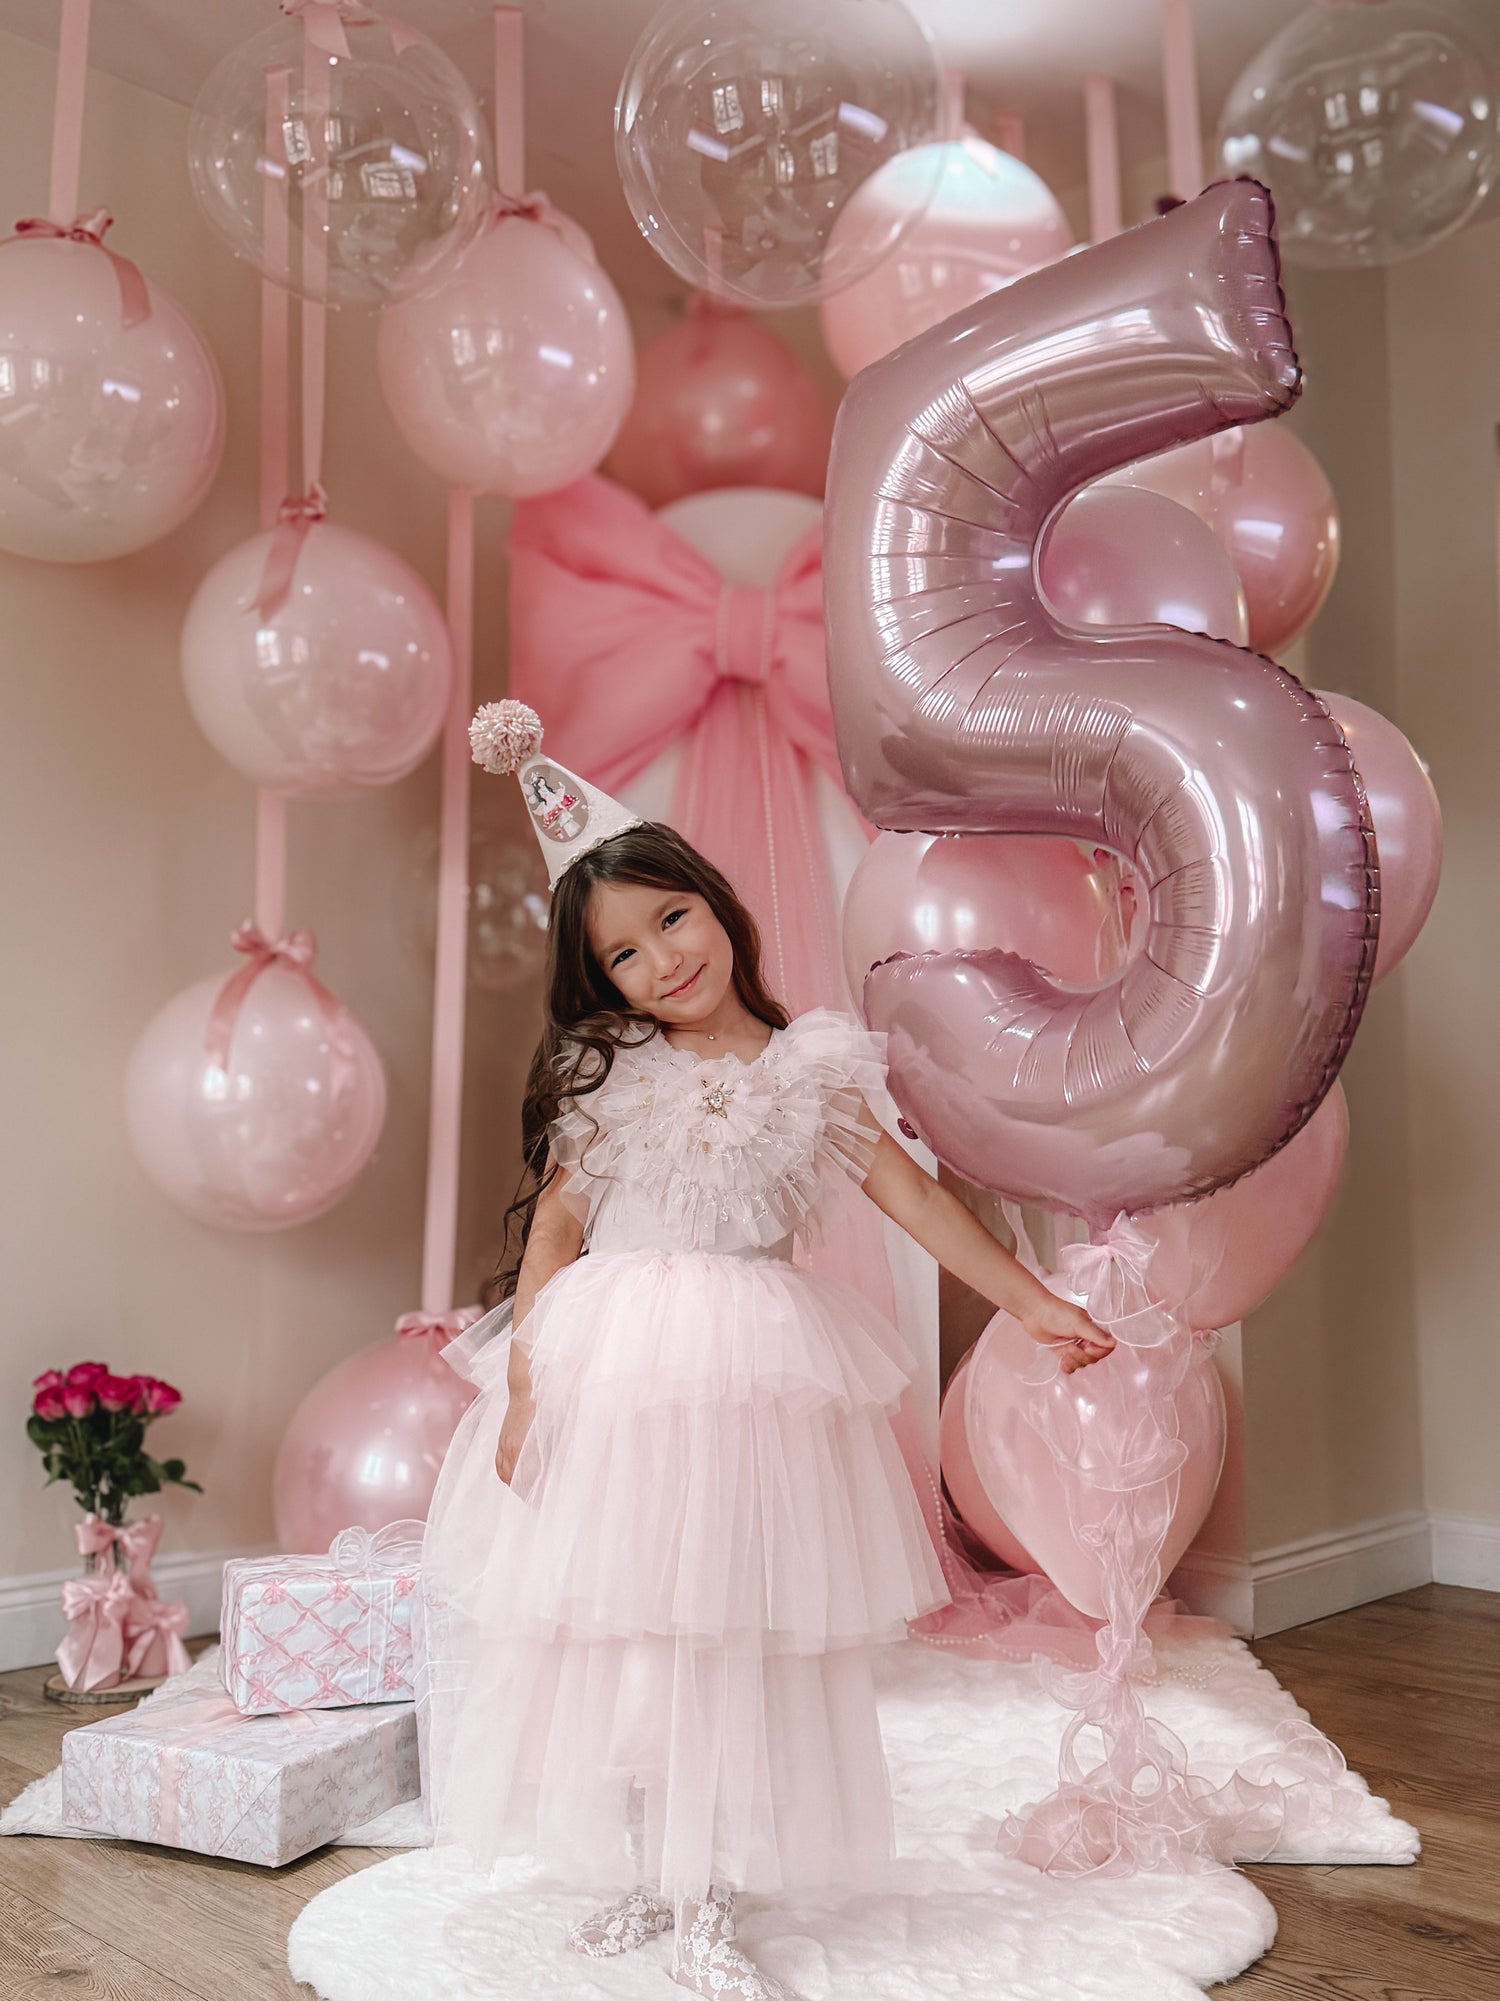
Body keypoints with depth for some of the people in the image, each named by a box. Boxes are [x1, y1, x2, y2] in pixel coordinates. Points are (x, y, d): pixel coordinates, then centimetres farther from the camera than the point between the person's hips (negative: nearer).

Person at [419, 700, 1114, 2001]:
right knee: (611, 1625, 5)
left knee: (735, 1637, 3)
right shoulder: (607, 1081, 4)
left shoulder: (808, 1072, 4)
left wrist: (1033, 1303, 3)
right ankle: (649, 1880, 25)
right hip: (611, 1378, 1)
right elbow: (554, 1227, 3)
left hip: (753, 1379, 0)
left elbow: (911, 1194, 5)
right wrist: (523, 1378, -4)